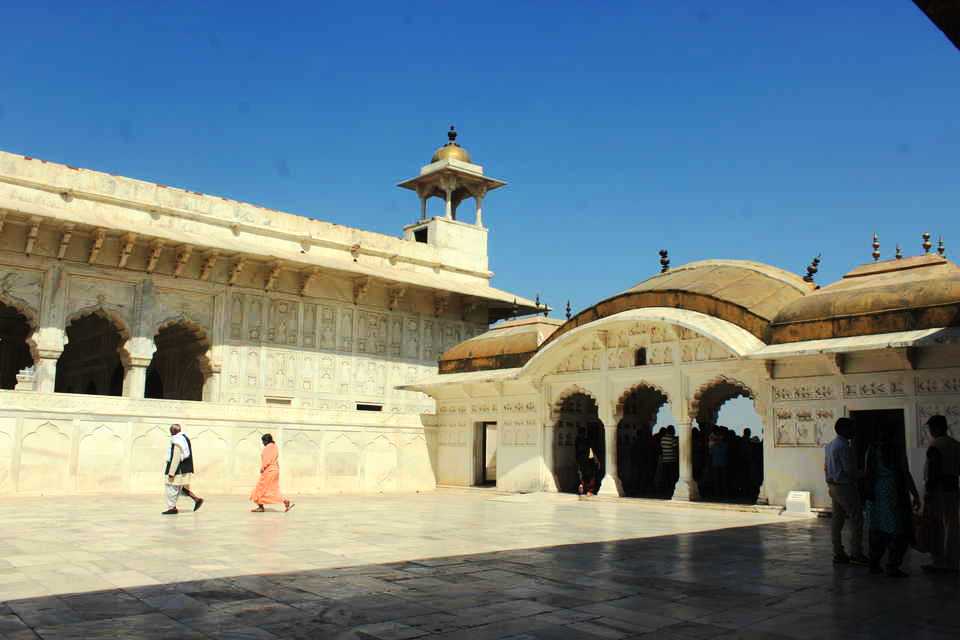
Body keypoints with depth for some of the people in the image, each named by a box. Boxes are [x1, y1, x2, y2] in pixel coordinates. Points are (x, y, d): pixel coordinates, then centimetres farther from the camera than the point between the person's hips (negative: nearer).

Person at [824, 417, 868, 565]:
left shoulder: (829, 445, 13)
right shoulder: (844, 446, -17)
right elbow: (849, 469, -18)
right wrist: (860, 477, -1)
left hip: (833, 486, 9)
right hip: (845, 486, -9)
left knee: (837, 520, 10)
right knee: (856, 519, -2)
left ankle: (838, 554, 13)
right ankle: (856, 553, -1)